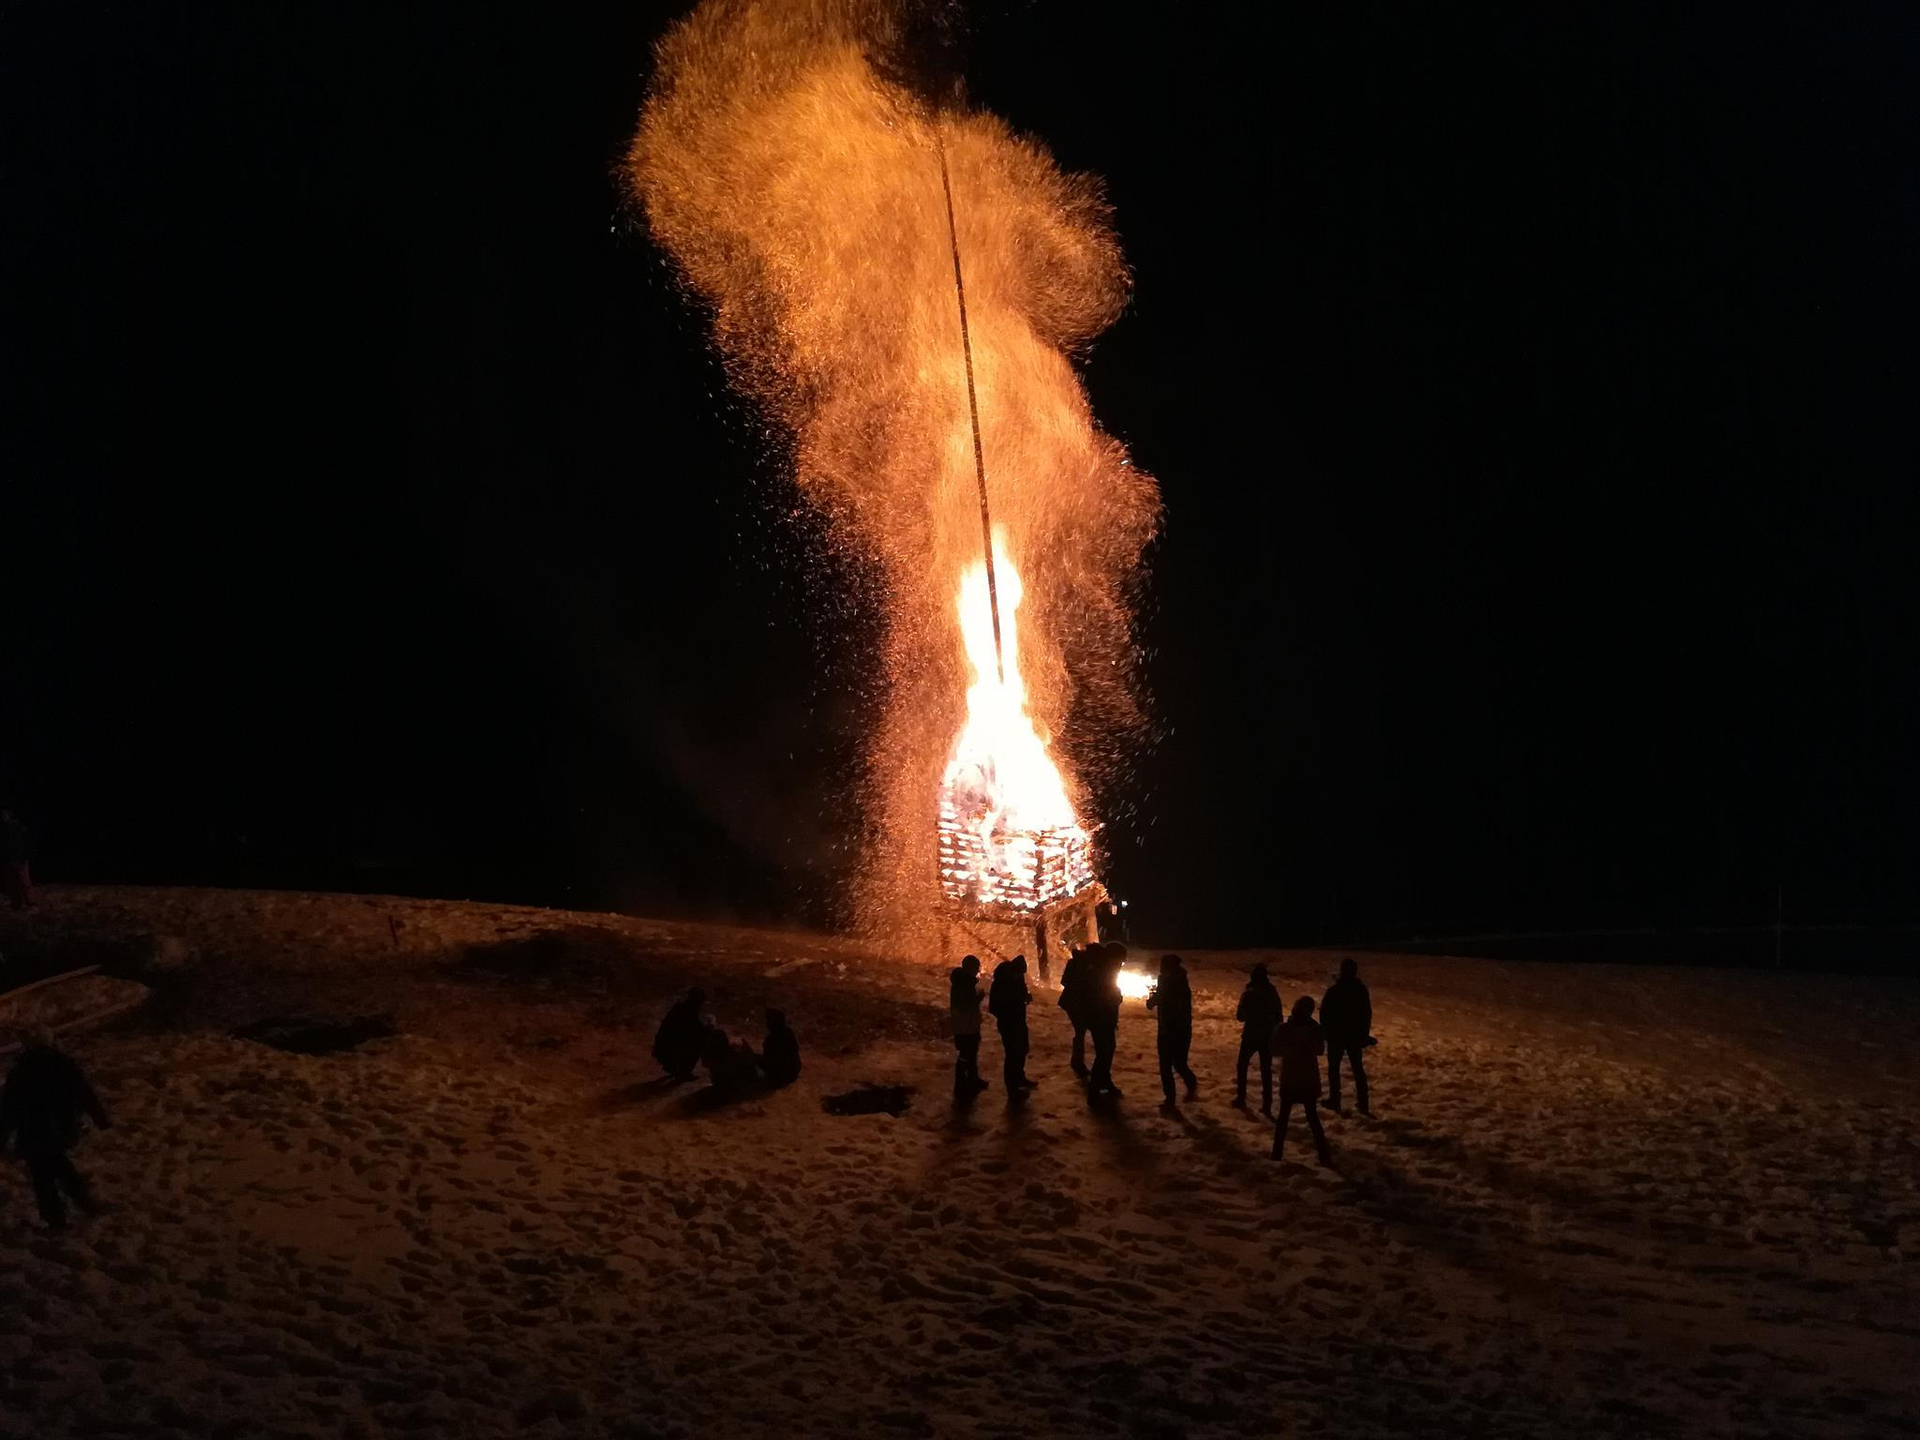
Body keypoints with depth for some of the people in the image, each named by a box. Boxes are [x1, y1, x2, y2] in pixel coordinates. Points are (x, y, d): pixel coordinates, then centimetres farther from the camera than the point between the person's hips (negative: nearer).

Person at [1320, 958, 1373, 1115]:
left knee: (1334, 1067, 11)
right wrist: (1365, 1034, 14)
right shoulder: (1361, 990, -3)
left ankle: (1334, 1100, 11)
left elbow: (1324, 1013, -11)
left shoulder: (1333, 990, -16)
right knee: (1358, 1069, 11)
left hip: (1336, 1035, -3)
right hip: (1356, 1035, 3)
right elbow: (1367, 1014, 4)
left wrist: (1324, 1031, 4)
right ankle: (1363, 1104, 10)